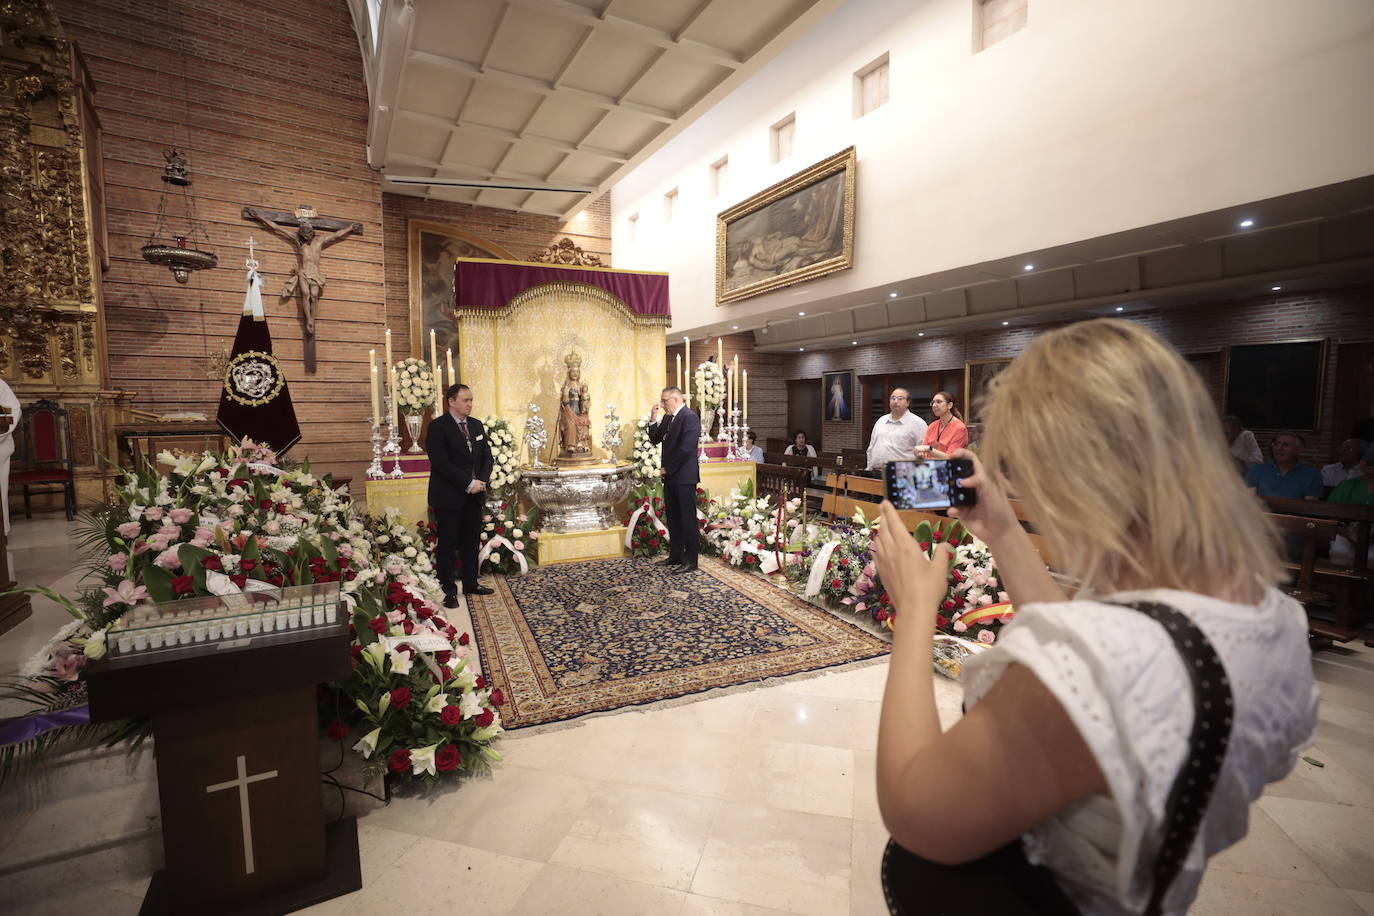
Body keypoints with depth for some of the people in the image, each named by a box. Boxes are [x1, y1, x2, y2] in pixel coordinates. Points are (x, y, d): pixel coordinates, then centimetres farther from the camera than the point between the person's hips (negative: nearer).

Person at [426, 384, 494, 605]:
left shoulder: (477, 425, 11)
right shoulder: (438, 427, -9)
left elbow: (487, 456, 12)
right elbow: (440, 462, -17)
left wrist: (482, 481, -6)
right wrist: (468, 484, -18)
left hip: (474, 495, 6)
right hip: (449, 496, -6)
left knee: (471, 542, 13)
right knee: (447, 544, 3)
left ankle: (470, 583, 26)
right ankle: (448, 590, 12)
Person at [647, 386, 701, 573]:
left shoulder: (690, 417, -14)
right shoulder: (667, 418, 14)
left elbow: (685, 448, -21)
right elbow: (655, 440, 15)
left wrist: (668, 468, -13)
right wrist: (653, 419, 2)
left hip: (684, 477, -9)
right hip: (670, 476, 9)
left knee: (687, 519, -2)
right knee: (673, 518, 15)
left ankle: (690, 561, 6)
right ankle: (675, 556, 25)